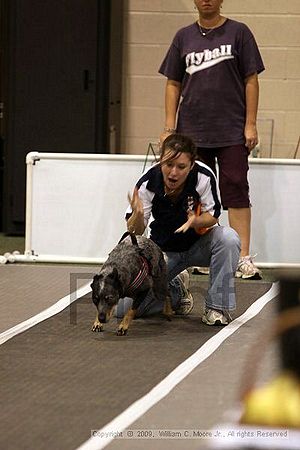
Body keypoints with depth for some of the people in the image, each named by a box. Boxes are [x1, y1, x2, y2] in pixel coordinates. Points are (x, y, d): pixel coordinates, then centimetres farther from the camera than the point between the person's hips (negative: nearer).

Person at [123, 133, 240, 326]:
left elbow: (213, 216, -13)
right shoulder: (148, 183, -23)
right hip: (163, 250, 1)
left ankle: (217, 306, -18)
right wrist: (138, 215, -42)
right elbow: (135, 231, -18)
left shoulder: (204, 177, -27)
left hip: (199, 243, -1)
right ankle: (176, 289, 18)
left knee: (228, 238, -36)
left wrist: (196, 221, -37)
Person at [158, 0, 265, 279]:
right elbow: (173, 84, 13)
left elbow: (251, 80, 1)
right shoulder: (184, 37, 11)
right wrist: (169, 127, 5)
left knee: (236, 191, -8)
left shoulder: (238, 33, 3)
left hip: (232, 131, -3)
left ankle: (243, 259, -11)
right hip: (192, 133, 3)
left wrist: (250, 124, -6)